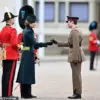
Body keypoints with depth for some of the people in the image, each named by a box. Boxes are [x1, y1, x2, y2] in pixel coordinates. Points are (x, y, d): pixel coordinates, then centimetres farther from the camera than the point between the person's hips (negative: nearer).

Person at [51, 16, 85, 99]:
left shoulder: (74, 31, -16)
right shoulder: (76, 31, 16)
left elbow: (76, 46, -22)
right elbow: (69, 44, 19)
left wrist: (75, 58, -23)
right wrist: (57, 43, 20)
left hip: (76, 55, -10)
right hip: (77, 55, 10)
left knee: (76, 75, -5)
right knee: (76, 75, 11)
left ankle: (78, 94, -1)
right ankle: (77, 93, 15)